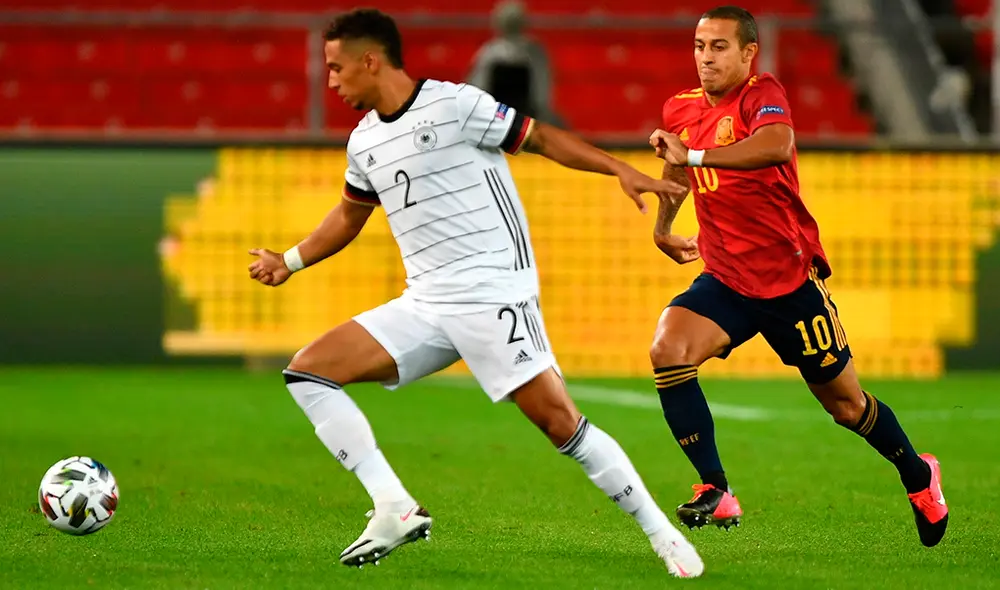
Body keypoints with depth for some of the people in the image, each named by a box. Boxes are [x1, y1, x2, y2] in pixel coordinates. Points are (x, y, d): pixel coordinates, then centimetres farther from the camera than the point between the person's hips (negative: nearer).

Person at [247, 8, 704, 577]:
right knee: (307, 372, -4)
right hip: (425, 305, 7)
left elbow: (542, 138, -5)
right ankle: (396, 509, -8)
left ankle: (664, 534, -3)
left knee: (558, 420, -16)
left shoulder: (454, 104, -8)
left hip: (494, 292, -7)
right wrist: (290, 261, 28)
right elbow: (350, 215, 32)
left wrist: (622, 170, -14)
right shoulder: (365, 141, 13)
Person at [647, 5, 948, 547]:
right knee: (668, 350, -24)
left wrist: (693, 154, -43)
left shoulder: (762, 95, -16)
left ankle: (919, 477, 37)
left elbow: (776, 144, -41)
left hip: (790, 279, -5)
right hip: (724, 279, 5)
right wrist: (662, 228, 33)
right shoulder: (680, 111, 4)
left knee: (846, 405, 8)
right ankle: (716, 493, -18)